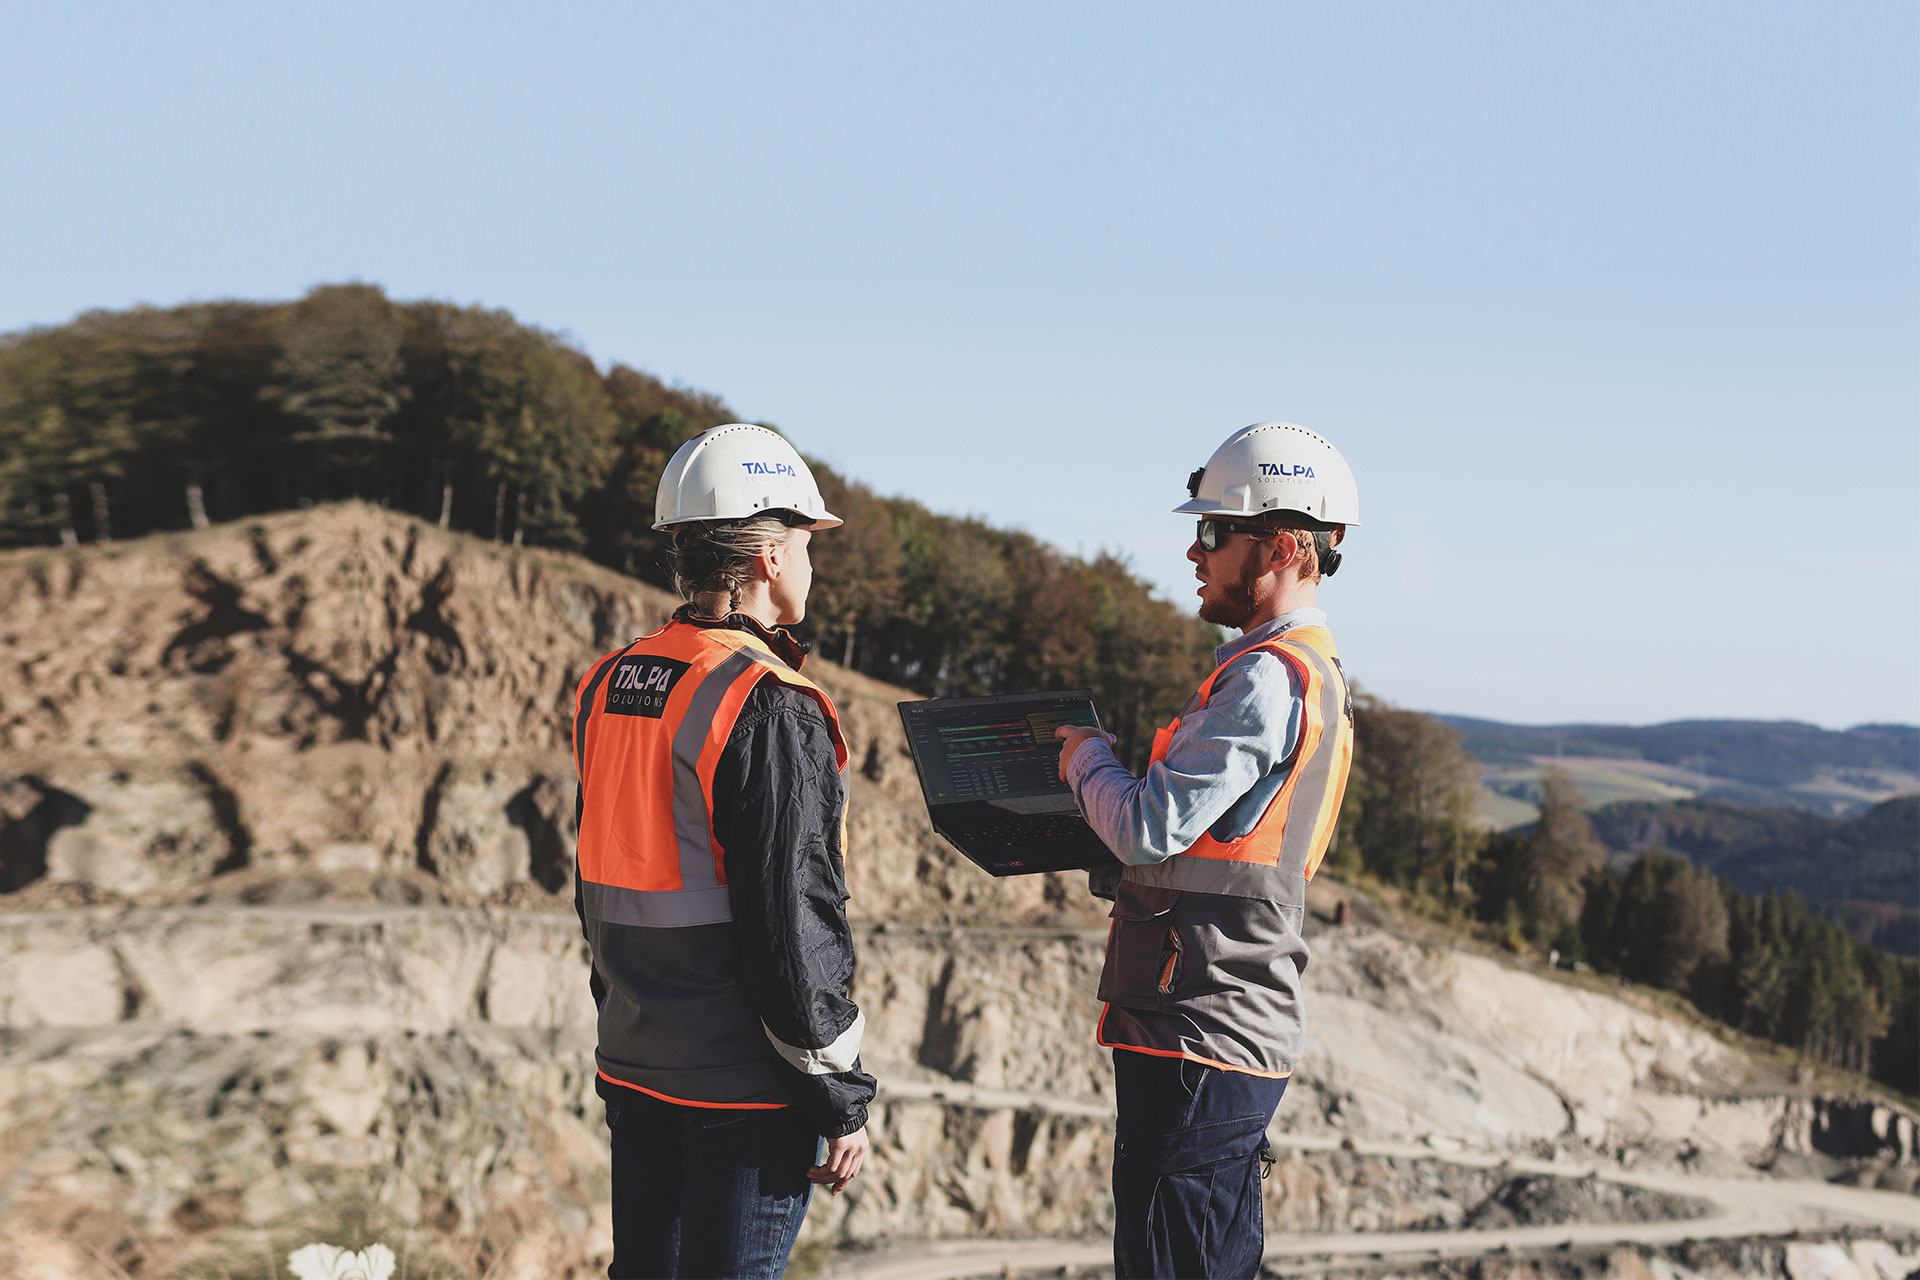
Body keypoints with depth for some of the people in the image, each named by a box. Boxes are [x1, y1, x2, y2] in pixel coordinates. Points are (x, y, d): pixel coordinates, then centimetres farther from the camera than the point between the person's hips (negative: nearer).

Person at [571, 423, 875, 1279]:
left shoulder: (607, 687, 8)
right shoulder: (770, 710, -18)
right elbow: (793, 925, -19)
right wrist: (842, 1099, -11)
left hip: (635, 1074, 8)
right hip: (743, 1083, -8)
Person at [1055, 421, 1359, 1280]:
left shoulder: (1269, 677, -16)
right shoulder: (1307, 668, 19)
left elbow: (1150, 829, -20)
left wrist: (1086, 759, -1)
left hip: (1200, 1034, -10)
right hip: (1239, 1033, 10)